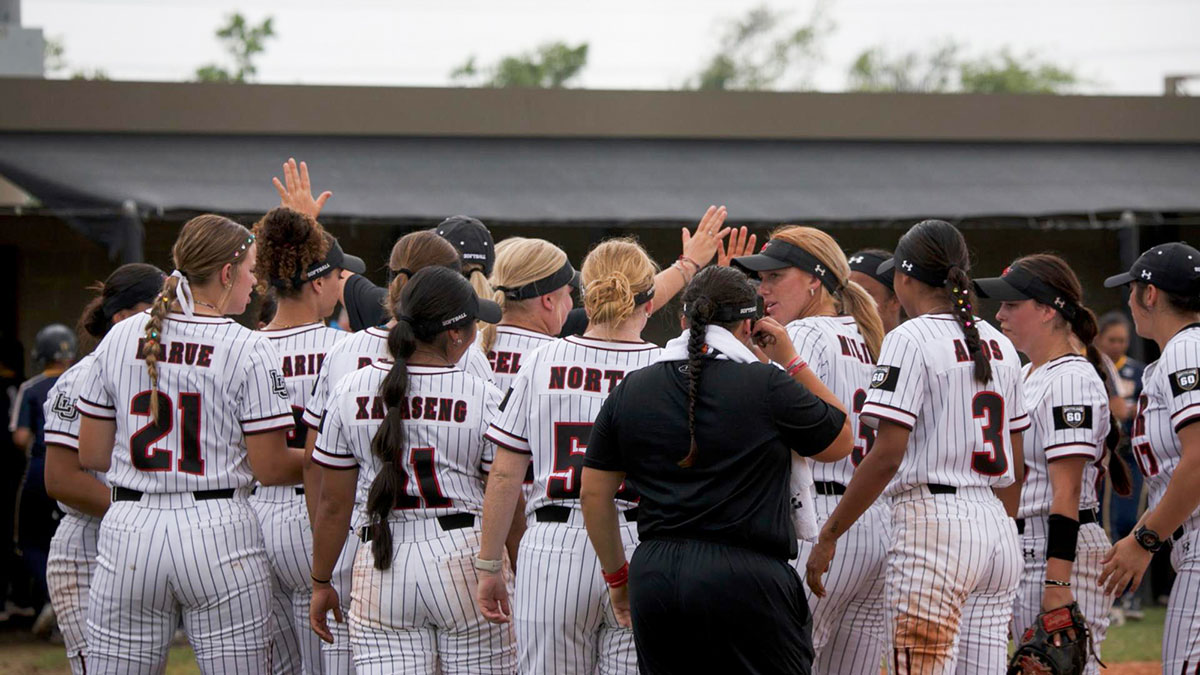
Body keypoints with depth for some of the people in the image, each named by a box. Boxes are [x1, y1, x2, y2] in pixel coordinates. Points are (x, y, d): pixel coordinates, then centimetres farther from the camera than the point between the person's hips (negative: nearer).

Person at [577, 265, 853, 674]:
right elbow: (840, 442, 10)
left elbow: (594, 494, 11)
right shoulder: (767, 385, -5)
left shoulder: (630, 391, 8)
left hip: (655, 579, 4)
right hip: (745, 578, -4)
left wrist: (617, 576, 21)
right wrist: (791, 363, 14)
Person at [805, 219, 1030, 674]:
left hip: (933, 523, -8)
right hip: (996, 528, 8)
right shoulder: (1000, 346, 15)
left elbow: (887, 456, -14)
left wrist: (828, 535, -10)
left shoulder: (910, 340, -7)